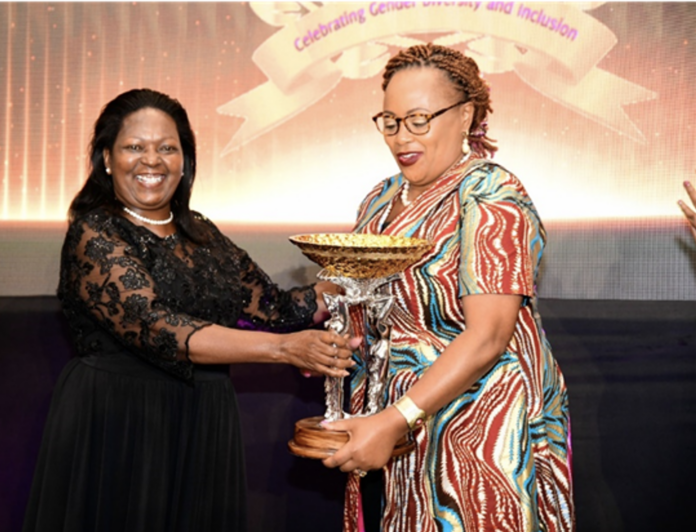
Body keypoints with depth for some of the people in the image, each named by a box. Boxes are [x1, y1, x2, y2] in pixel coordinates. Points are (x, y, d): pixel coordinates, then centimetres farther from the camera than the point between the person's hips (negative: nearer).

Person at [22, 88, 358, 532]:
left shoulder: (200, 233, 9)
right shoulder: (95, 233, -10)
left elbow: (272, 307, 5)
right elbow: (155, 327, -24)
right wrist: (284, 348, -29)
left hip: (205, 432, 6)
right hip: (117, 430, -6)